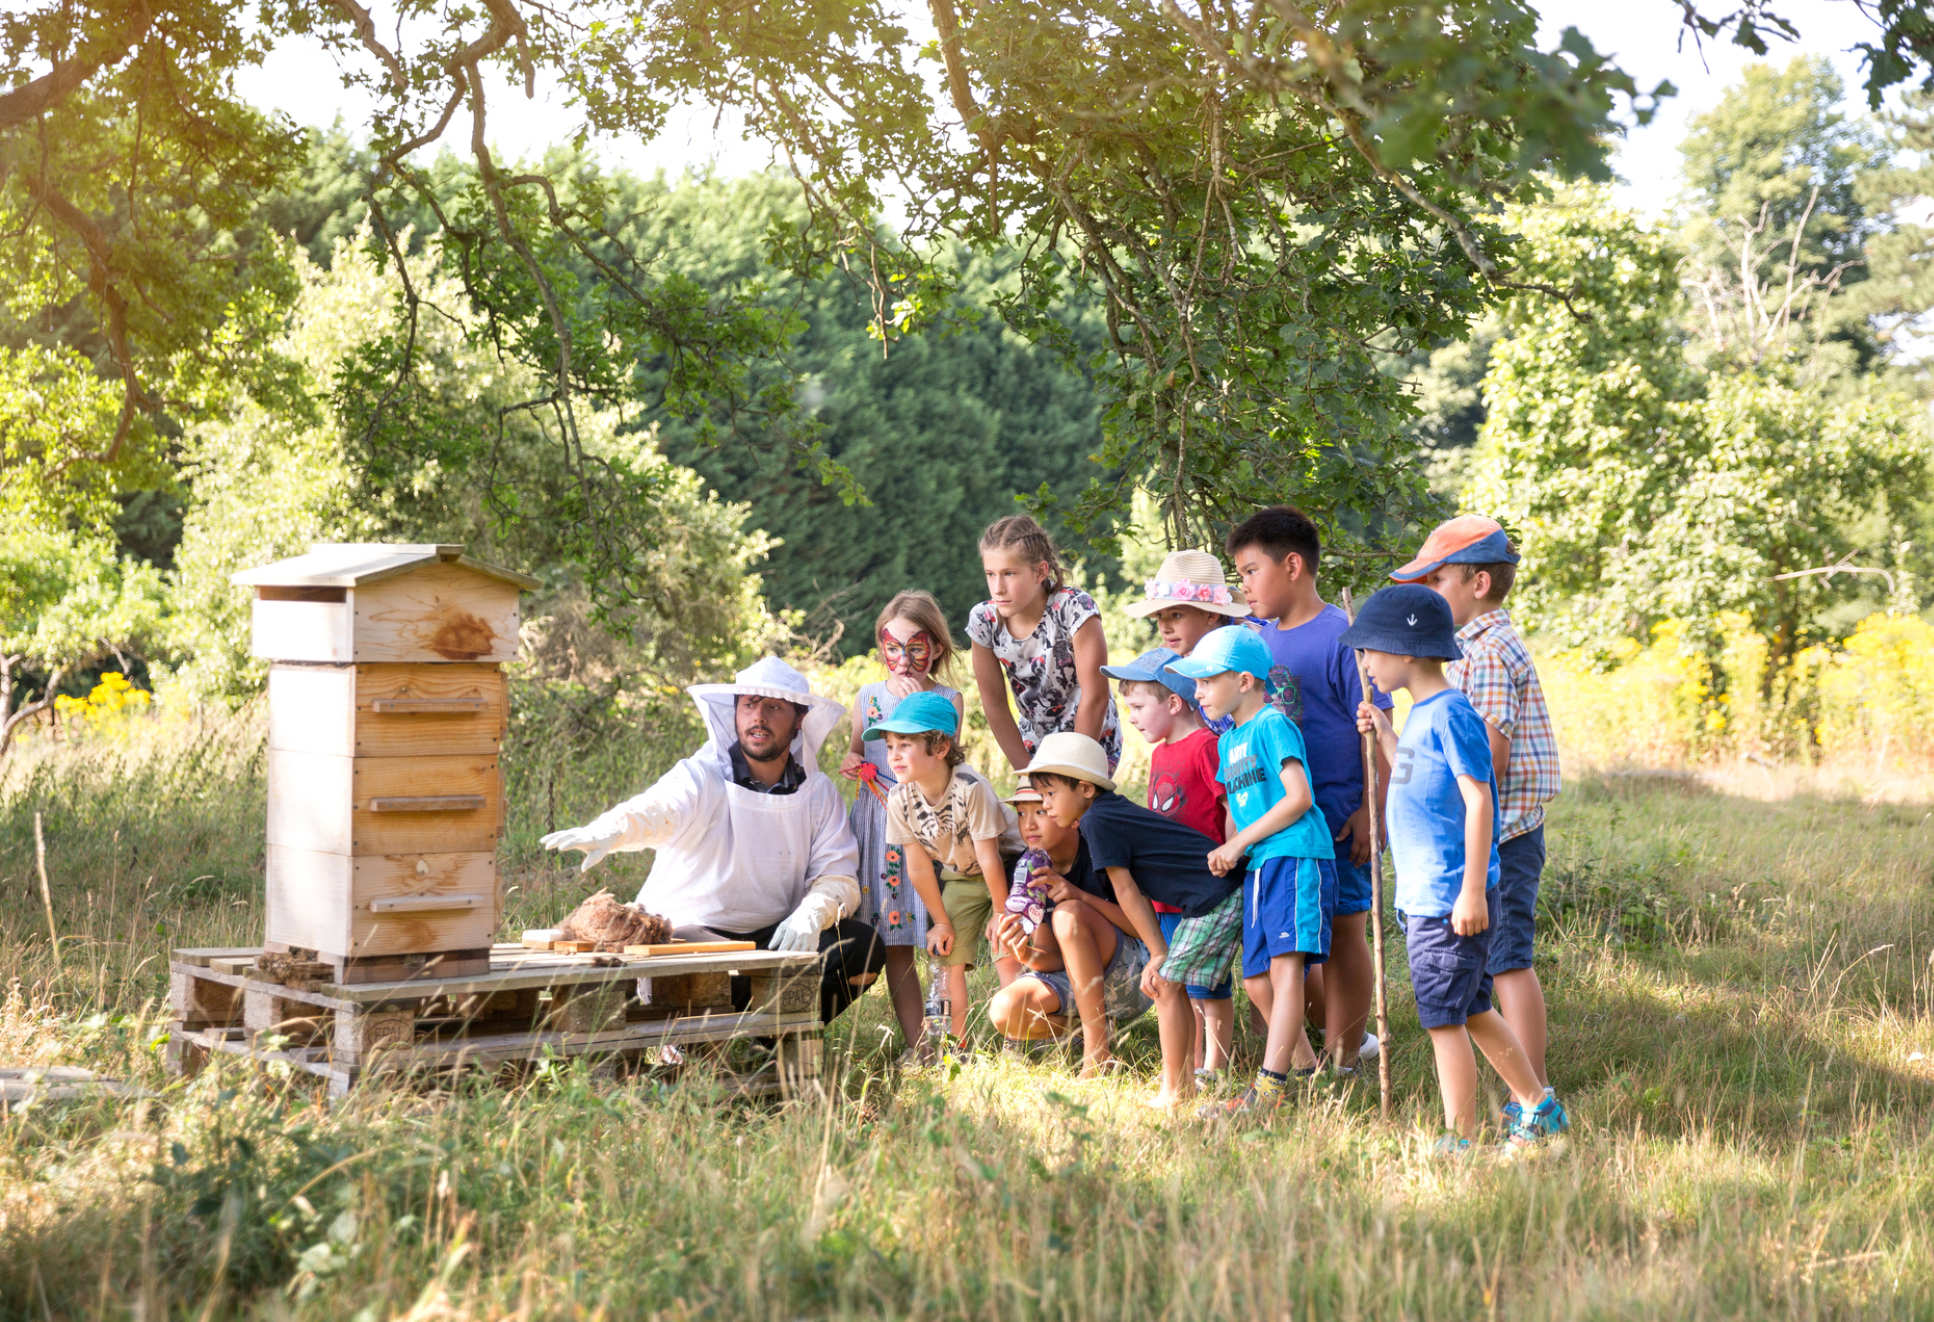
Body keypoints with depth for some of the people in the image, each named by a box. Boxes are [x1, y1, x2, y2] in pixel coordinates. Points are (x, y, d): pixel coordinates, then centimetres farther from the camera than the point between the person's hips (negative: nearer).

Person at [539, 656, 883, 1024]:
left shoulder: (819, 793, 2)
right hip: (684, 938, -4)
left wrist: (810, 916, -28)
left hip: (771, 938, 4)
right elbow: (654, 810, -32)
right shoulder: (702, 777, -11)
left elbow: (838, 877, -4)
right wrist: (606, 833, -56)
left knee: (863, 948, -19)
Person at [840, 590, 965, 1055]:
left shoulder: (947, 698, 1)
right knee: (894, 941, 3)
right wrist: (849, 764, 0)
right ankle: (915, 1043, 9)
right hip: (878, 821, 3)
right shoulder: (868, 696, 11)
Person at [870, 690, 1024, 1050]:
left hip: (1004, 868, -5)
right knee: (948, 954, 0)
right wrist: (940, 921, -1)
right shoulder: (901, 799, -18)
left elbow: (988, 857, -25)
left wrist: (1001, 913, -16)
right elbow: (918, 865, -7)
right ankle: (955, 1038, 10)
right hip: (956, 877, 5)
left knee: (1007, 956, -14)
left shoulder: (971, 788, -34)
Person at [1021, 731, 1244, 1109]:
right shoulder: (1116, 811, 18)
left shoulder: (1096, 821, -11)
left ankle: (1173, 1092, 0)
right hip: (1232, 894, 10)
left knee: (1167, 985, -4)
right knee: (1175, 986, 15)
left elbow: (1126, 893, -7)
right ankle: (1186, 1083, 19)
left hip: (1213, 901, -10)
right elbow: (1137, 894, 16)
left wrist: (1158, 953, -1)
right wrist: (1159, 954, 13)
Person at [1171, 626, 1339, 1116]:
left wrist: (1240, 842, -11)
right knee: (1256, 980, 7)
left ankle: (1269, 1088, -21)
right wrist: (1228, 852, 8)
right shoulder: (1227, 740, 21)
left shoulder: (1272, 724, -5)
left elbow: (1299, 797, -14)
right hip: (1258, 868, 9)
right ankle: (1307, 1071, 24)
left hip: (1296, 858, -9)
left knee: (1285, 964, -15)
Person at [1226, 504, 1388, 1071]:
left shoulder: (1341, 637, -11)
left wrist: (1370, 812, -16)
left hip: (1336, 816, -7)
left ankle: (1340, 1055, 12)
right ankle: (1336, 1033, 29)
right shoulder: (1261, 639, 9)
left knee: (1342, 928, 2)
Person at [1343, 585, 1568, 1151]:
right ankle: (1537, 1108, 30)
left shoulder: (1450, 713, -15)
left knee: (1444, 1019, -3)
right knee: (1473, 1012, 18)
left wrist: (1472, 890, -22)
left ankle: (1460, 1141, 5)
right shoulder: (1422, 713, 14)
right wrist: (1385, 736, 22)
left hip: (1450, 898, -10)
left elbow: (1478, 800, -19)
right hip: (1424, 895, 10)